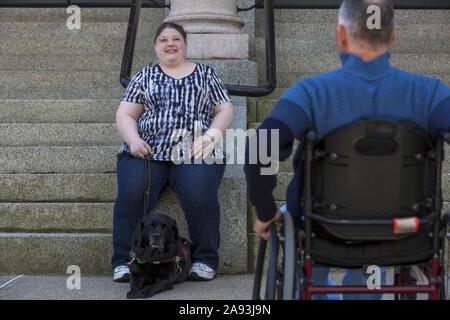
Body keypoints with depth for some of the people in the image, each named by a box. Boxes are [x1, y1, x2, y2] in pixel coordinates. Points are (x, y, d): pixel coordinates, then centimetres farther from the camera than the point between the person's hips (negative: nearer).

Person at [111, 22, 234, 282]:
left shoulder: (206, 73, 21)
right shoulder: (145, 75, 22)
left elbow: (226, 110, 14)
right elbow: (125, 115, 16)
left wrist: (210, 136, -5)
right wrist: (133, 139, -5)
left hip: (194, 153, -1)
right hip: (146, 151, 1)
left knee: (200, 193, -31)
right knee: (131, 194, -27)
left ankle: (205, 261, -16)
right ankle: (125, 261, -15)